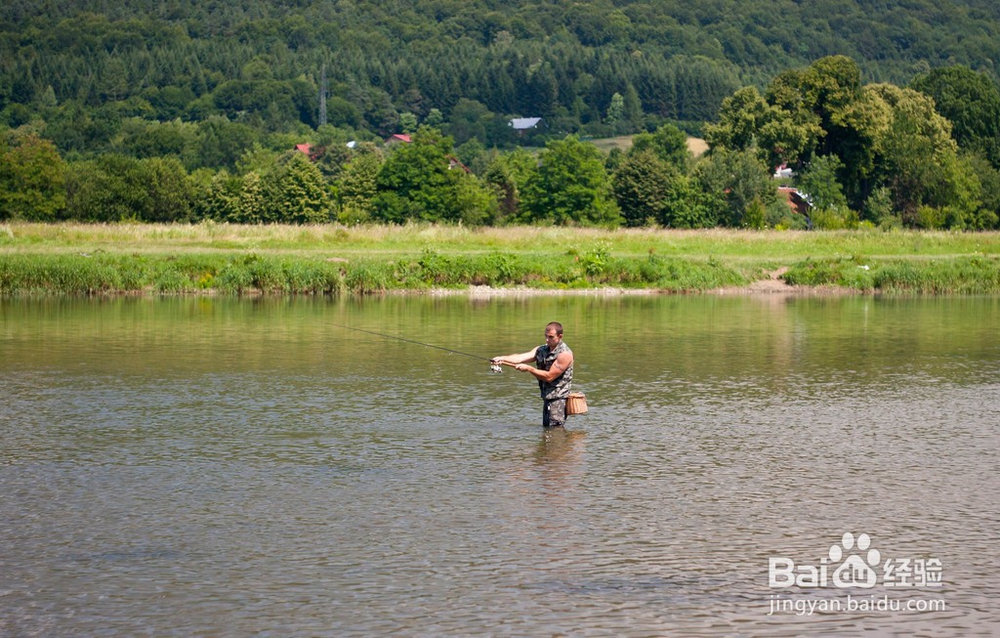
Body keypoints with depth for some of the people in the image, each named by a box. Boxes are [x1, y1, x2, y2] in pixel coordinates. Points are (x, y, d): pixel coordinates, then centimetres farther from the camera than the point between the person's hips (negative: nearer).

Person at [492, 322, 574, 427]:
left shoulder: (565, 354, -14)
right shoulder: (542, 350, 9)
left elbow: (549, 376, -17)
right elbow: (520, 357, -5)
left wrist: (528, 368, -16)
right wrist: (502, 359, -22)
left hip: (559, 398, -8)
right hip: (547, 398, 8)